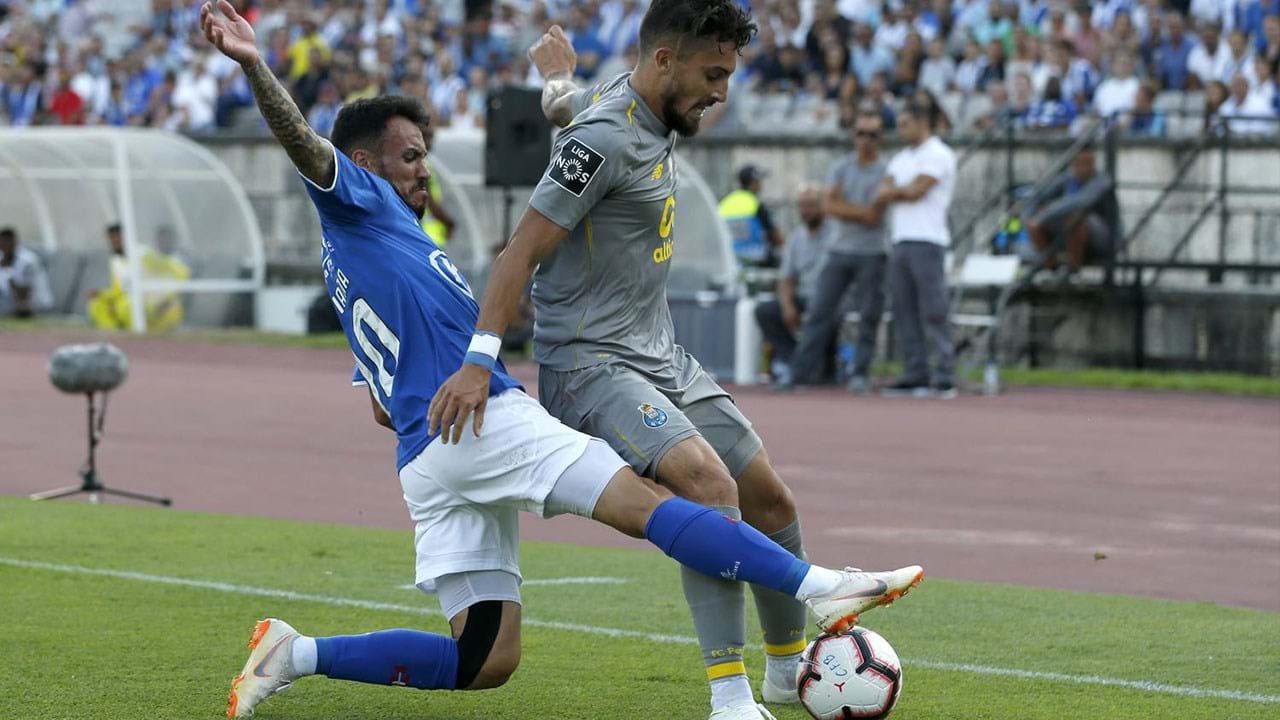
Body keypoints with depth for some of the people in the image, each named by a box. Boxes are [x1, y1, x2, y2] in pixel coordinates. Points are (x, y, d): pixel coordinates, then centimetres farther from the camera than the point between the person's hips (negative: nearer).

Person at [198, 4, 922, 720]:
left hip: (426, 461, 9)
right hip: (482, 418, -9)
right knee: (646, 502, -17)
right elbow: (303, 143, -14)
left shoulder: (352, 271, 31)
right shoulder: (358, 202, 7)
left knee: (484, 661, 3)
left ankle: (297, 653, 0)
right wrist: (256, 67, -31)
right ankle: (819, 587, -28)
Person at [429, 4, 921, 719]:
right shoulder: (605, 136, -19)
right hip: (591, 364, -10)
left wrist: (559, 73, 58)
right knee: (711, 486, -29)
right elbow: (523, 251, -21)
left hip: (664, 361, 10)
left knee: (772, 501, 9)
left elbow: (560, 101, 33)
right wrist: (478, 363, -28)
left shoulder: (651, 115, 10)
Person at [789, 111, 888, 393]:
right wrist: (861, 211, -10)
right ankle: (803, 370, 0)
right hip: (840, 250, 4)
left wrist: (844, 207, -5)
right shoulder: (841, 167, 11)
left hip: (872, 253, -4)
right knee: (820, 309, 0)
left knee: (869, 316, -3)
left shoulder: (885, 171, -3)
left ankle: (860, 373, 1)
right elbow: (830, 206, -1)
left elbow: (874, 215, -12)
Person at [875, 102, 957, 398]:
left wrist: (895, 191, 3)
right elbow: (882, 195, 11)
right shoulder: (902, 158, 23)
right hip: (900, 240, 9)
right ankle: (915, 375, 10)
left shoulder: (937, 154, -3)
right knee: (905, 312, 7)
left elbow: (917, 190, -13)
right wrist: (906, 190, -6)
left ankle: (945, 377, -12)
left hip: (927, 241, -9)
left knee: (933, 312, -11)